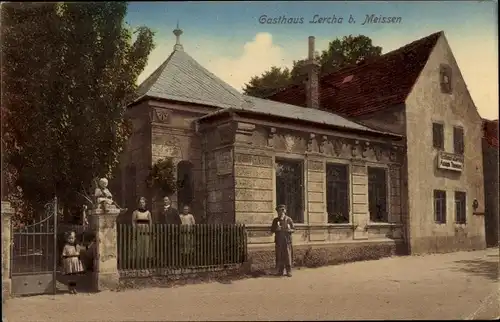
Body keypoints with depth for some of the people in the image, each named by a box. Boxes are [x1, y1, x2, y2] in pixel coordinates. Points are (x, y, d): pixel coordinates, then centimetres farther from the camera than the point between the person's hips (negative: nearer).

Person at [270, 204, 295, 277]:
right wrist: (277, 229, -10)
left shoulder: (289, 219, 3)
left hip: (287, 240, -2)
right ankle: (280, 271, 10)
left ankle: (289, 271, 1)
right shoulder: (275, 220, 9)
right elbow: (272, 230, 10)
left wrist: (289, 230, -16)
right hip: (279, 241, 2)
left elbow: (293, 229, 5)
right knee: (279, 256, 2)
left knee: (288, 256, -5)